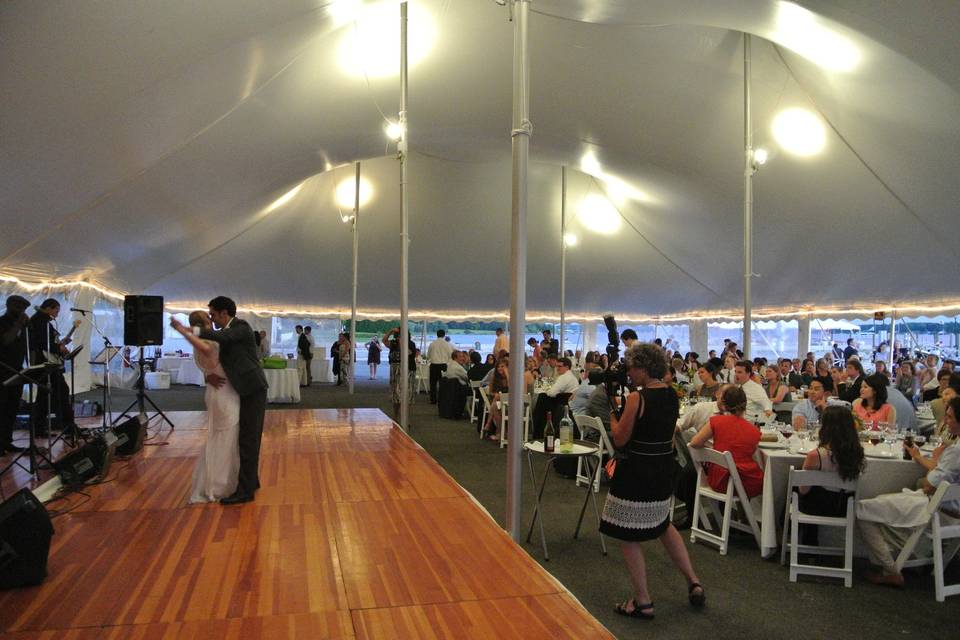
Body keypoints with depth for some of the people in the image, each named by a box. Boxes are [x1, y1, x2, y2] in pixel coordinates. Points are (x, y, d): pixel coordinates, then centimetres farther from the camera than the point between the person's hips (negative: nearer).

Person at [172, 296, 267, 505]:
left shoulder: (241, 327, -9)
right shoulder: (226, 334, 15)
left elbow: (220, 337, -28)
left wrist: (186, 330, -25)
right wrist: (209, 375, -5)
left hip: (253, 390, -9)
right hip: (245, 391, 9)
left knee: (248, 439, -7)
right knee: (248, 438, 16)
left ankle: (245, 490, -3)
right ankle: (251, 481, 27)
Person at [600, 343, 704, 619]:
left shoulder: (637, 397, -20)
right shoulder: (672, 396, 3)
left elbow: (620, 439, -15)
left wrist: (612, 411, 0)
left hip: (637, 472, -8)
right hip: (665, 468, 8)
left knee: (629, 538, 7)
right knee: (662, 524, 29)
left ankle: (643, 602, 16)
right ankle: (693, 582, 28)